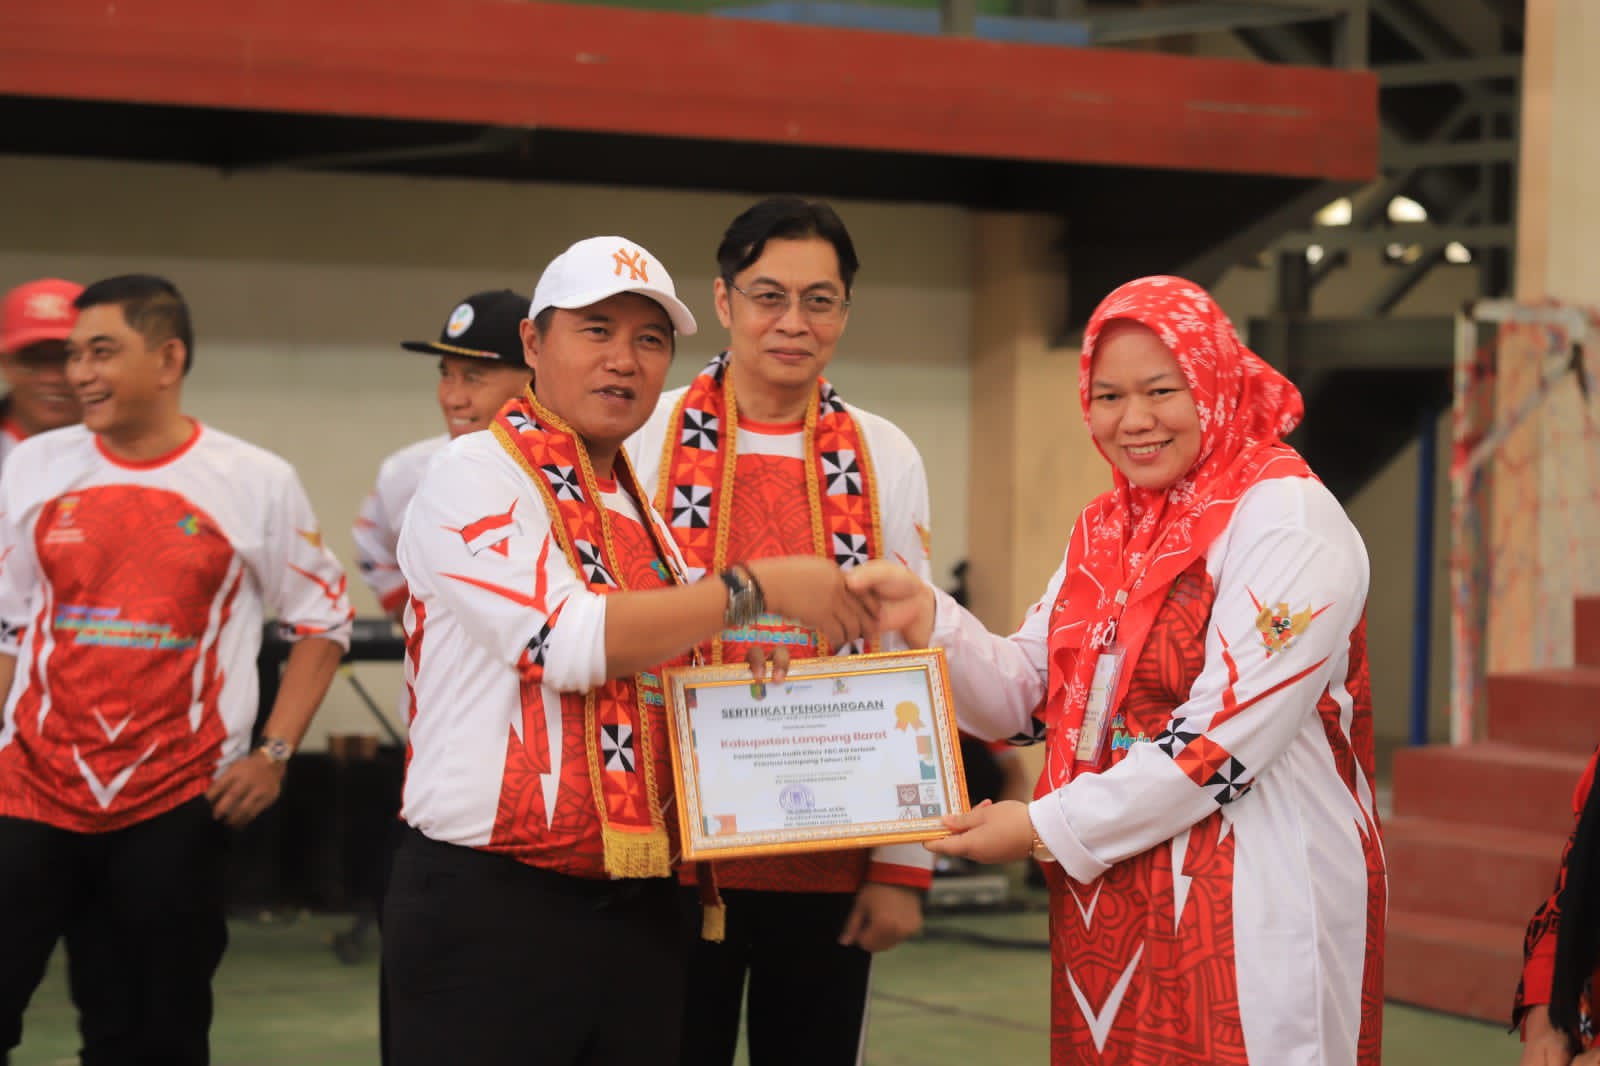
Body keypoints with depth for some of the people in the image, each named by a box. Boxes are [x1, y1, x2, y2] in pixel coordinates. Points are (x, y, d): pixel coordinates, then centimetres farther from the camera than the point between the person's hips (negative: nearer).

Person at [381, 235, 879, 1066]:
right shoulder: (474, 475, -7)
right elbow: (567, 639, -21)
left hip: (638, 911, 7)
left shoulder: (643, 505, 15)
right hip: (489, 907, -7)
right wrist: (757, 588, -17)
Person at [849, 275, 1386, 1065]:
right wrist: (926, 617, -7)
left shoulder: (1285, 518, -11)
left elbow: (1226, 736, -19)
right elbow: (1026, 696, 11)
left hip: (1253, 917, -7)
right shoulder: (1106, 532, 14)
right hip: (1109, 906, 7)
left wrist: (1050, 829, -14)